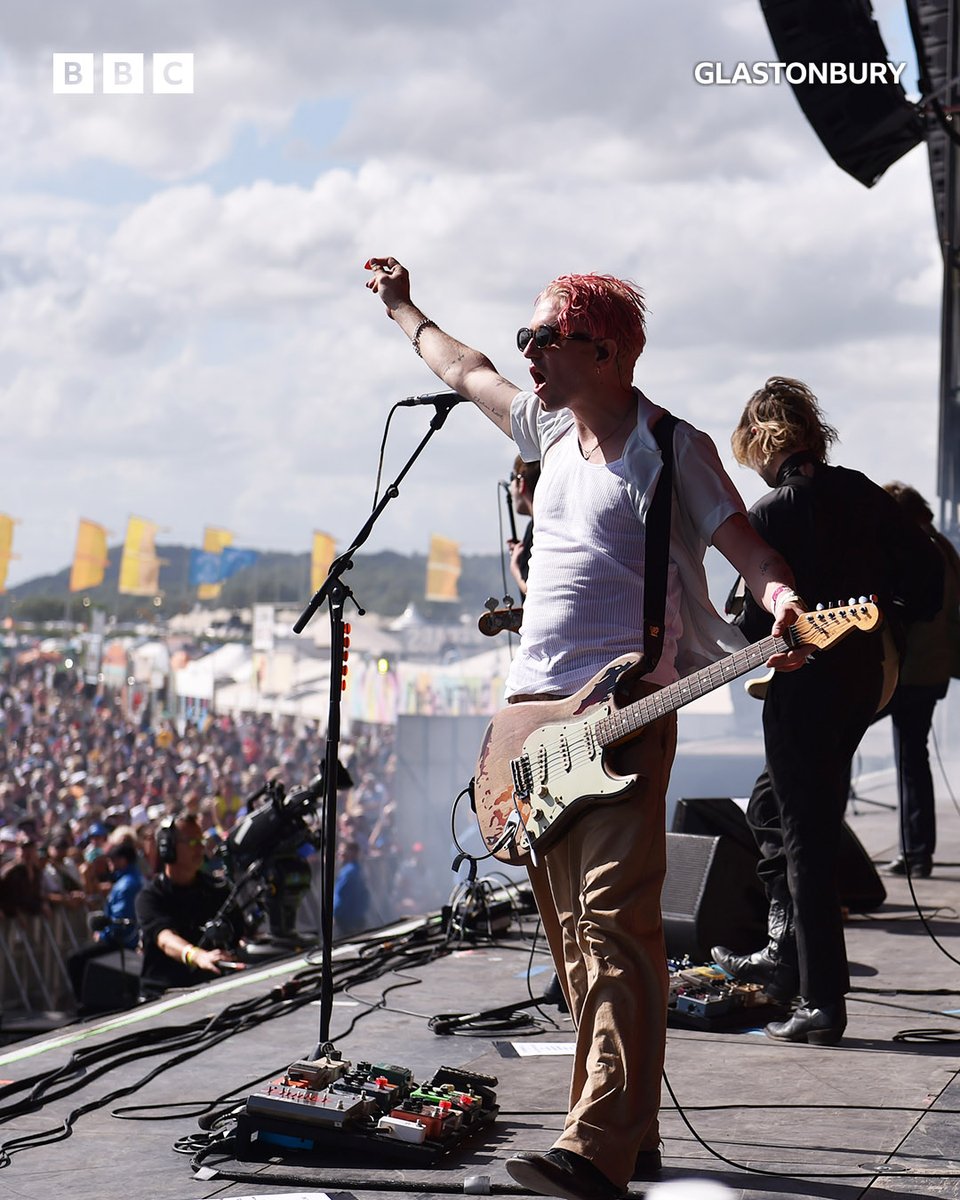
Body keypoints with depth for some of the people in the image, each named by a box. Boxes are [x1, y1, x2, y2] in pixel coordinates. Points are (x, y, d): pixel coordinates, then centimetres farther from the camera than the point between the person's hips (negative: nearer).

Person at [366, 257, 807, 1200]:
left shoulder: (671, 449, -5)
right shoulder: (554, 426, 16)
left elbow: (745, 545, -10)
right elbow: (466, 373, 34)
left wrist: (783, 606, -31)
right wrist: (402, 308, 45)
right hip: (534, 709, 8)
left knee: (613, 924, -16)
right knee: (572, 933, 8)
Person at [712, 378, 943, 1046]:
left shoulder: (769, 516, -15)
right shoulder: (861, 493, 5)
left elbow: (758, 624, -16)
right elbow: (927, 570, 6)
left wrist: (741, 639, 5)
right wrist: (882, 624, 14)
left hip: (804, 690, -8)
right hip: (864, 680, 8)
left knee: (807, 842, 0)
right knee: (769, 807, 24)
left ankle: (823, 1003, 3)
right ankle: (786, 953, 26)